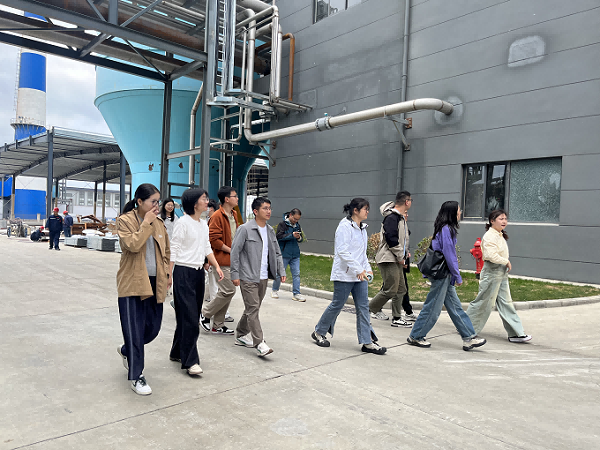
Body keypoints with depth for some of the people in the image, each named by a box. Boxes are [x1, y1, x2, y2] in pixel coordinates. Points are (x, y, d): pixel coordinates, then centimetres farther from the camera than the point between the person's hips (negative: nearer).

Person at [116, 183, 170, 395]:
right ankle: (136, 376, 13)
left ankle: (126, 350, 41)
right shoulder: (125, 220, -6)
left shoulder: (158, 223, 10)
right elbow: (132, 244, -23)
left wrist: (167, 274, 9)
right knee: (134, 331, 0)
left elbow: (166, 251, 18)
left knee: (153, 328, 12)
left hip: (154, 283, 6)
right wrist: (147, 223, -17)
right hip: (132, 282, -6)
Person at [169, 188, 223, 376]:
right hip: (184, 271, -8)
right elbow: (174, 249, -12)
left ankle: (177, 352, 27)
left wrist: (216, 266, 10)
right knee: (189, 317, -8)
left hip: (199, 272, 8)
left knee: (192, 316, 13)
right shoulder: (183, 222, -11)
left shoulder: (204, 224, 12)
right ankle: (190, 361, -1)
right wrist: (168, 275, -14)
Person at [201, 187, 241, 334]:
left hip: (232, 260, 9)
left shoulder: (234, 216, 16)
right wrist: (231, 250, -15)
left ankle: (218, 325, 19)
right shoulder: (217, 216, -13)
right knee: (228, 291, -11)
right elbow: (213, 239, -18)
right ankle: (205, 314, 8)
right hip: (222, 261, -9)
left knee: (226, 292, 11)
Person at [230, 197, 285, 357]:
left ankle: (241, 335, 31)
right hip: (248, 277, -7)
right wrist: (235, 275, -13)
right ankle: (259, 343, -4)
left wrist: (281, 271, 8)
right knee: (253, 309, -7)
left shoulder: (270, 230, 11)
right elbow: (235, 252, -10)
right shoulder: (245, 229, -9)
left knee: (253, 308, 15)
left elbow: (277, 253, 17)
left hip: (263, 277, 7)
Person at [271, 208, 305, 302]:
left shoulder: (297, 225, 12)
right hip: (284, 254, -5)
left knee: (296, 273, 1)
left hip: (295, 254, 5)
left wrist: (299, 238, -7)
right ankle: (275, 290, 25)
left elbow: (301, 239, 17)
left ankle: (296, 294, 6)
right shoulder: (282, 224, -6)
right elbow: (279, 236, -16)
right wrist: (292, 235, -22)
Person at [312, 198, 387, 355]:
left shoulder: (362, 228, 14)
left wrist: (367, 268, 11)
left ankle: (367, 342, 10)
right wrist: (358, 270, -23)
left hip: (360, 275, 8)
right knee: (337, 305, 3)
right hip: (344, 274, -8)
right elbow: (343, 252, -21)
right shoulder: (345, 227, -14)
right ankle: (319, 332, 22)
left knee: (363, 307, 5)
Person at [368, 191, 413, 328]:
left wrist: (405, 252, 12)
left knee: (401, 290, 10)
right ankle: (370, 309, 8)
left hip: (397, 260, 10)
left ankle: (397, 318, 16)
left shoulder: (400, 218, 17)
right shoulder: (391, 218, -15)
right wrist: (400, 256, -15)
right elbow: (391, 239, -22)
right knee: (390, 290, -8)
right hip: (388, 260, -10)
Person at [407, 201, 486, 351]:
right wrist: (458, 276, -11)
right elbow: (449, 255, -19)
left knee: (455, 307, 12)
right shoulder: (446, 229, -17)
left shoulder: (446, 228, 12)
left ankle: (469, 338, 18)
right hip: (441, 275, -10)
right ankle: (415, 336, 12)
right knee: (433, 307, 0)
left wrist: (454, 276, 19)